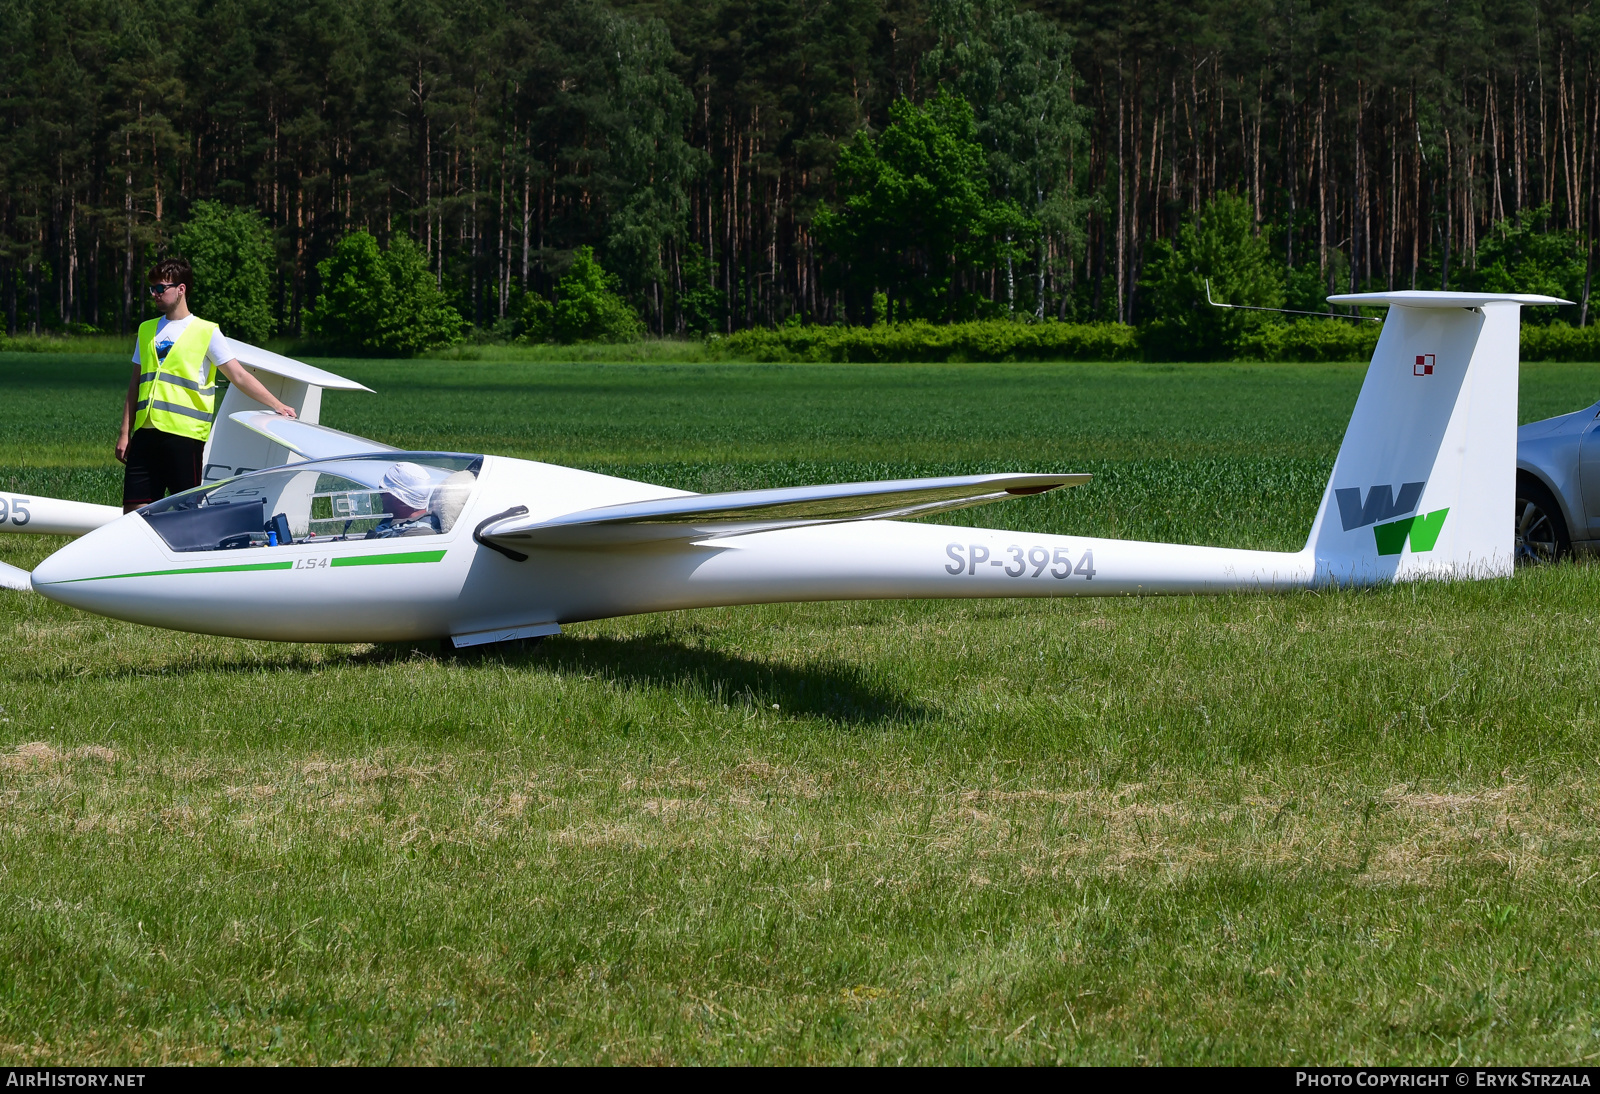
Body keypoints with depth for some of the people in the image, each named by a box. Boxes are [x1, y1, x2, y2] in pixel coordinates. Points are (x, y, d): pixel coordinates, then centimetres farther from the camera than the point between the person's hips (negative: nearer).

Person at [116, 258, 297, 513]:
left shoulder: (206, 332, 2)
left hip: (184, 434, -5)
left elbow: (239, 376, 0)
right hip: (145, 433, 5)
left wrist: (277, 405, -7)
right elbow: (136, 384, 19)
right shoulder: (147, 330, 17)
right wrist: (124, 433, 14)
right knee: (133, 510, 1)